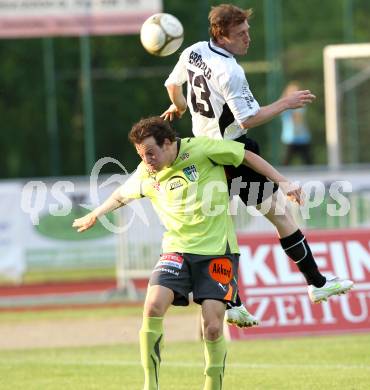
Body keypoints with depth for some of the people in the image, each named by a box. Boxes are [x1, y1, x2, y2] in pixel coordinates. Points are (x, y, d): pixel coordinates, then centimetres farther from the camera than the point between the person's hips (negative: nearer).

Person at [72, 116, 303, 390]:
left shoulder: (201, 149, -9)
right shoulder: (146, 174, 2)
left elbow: (248, 157, 1)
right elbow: (120, 195, 23)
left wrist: (283, 183, -1)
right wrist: (94, 216, 37)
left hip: (217, 249, -3)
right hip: (177, 251, 3)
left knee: (213, 327, -13)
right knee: (154, 305, -22)